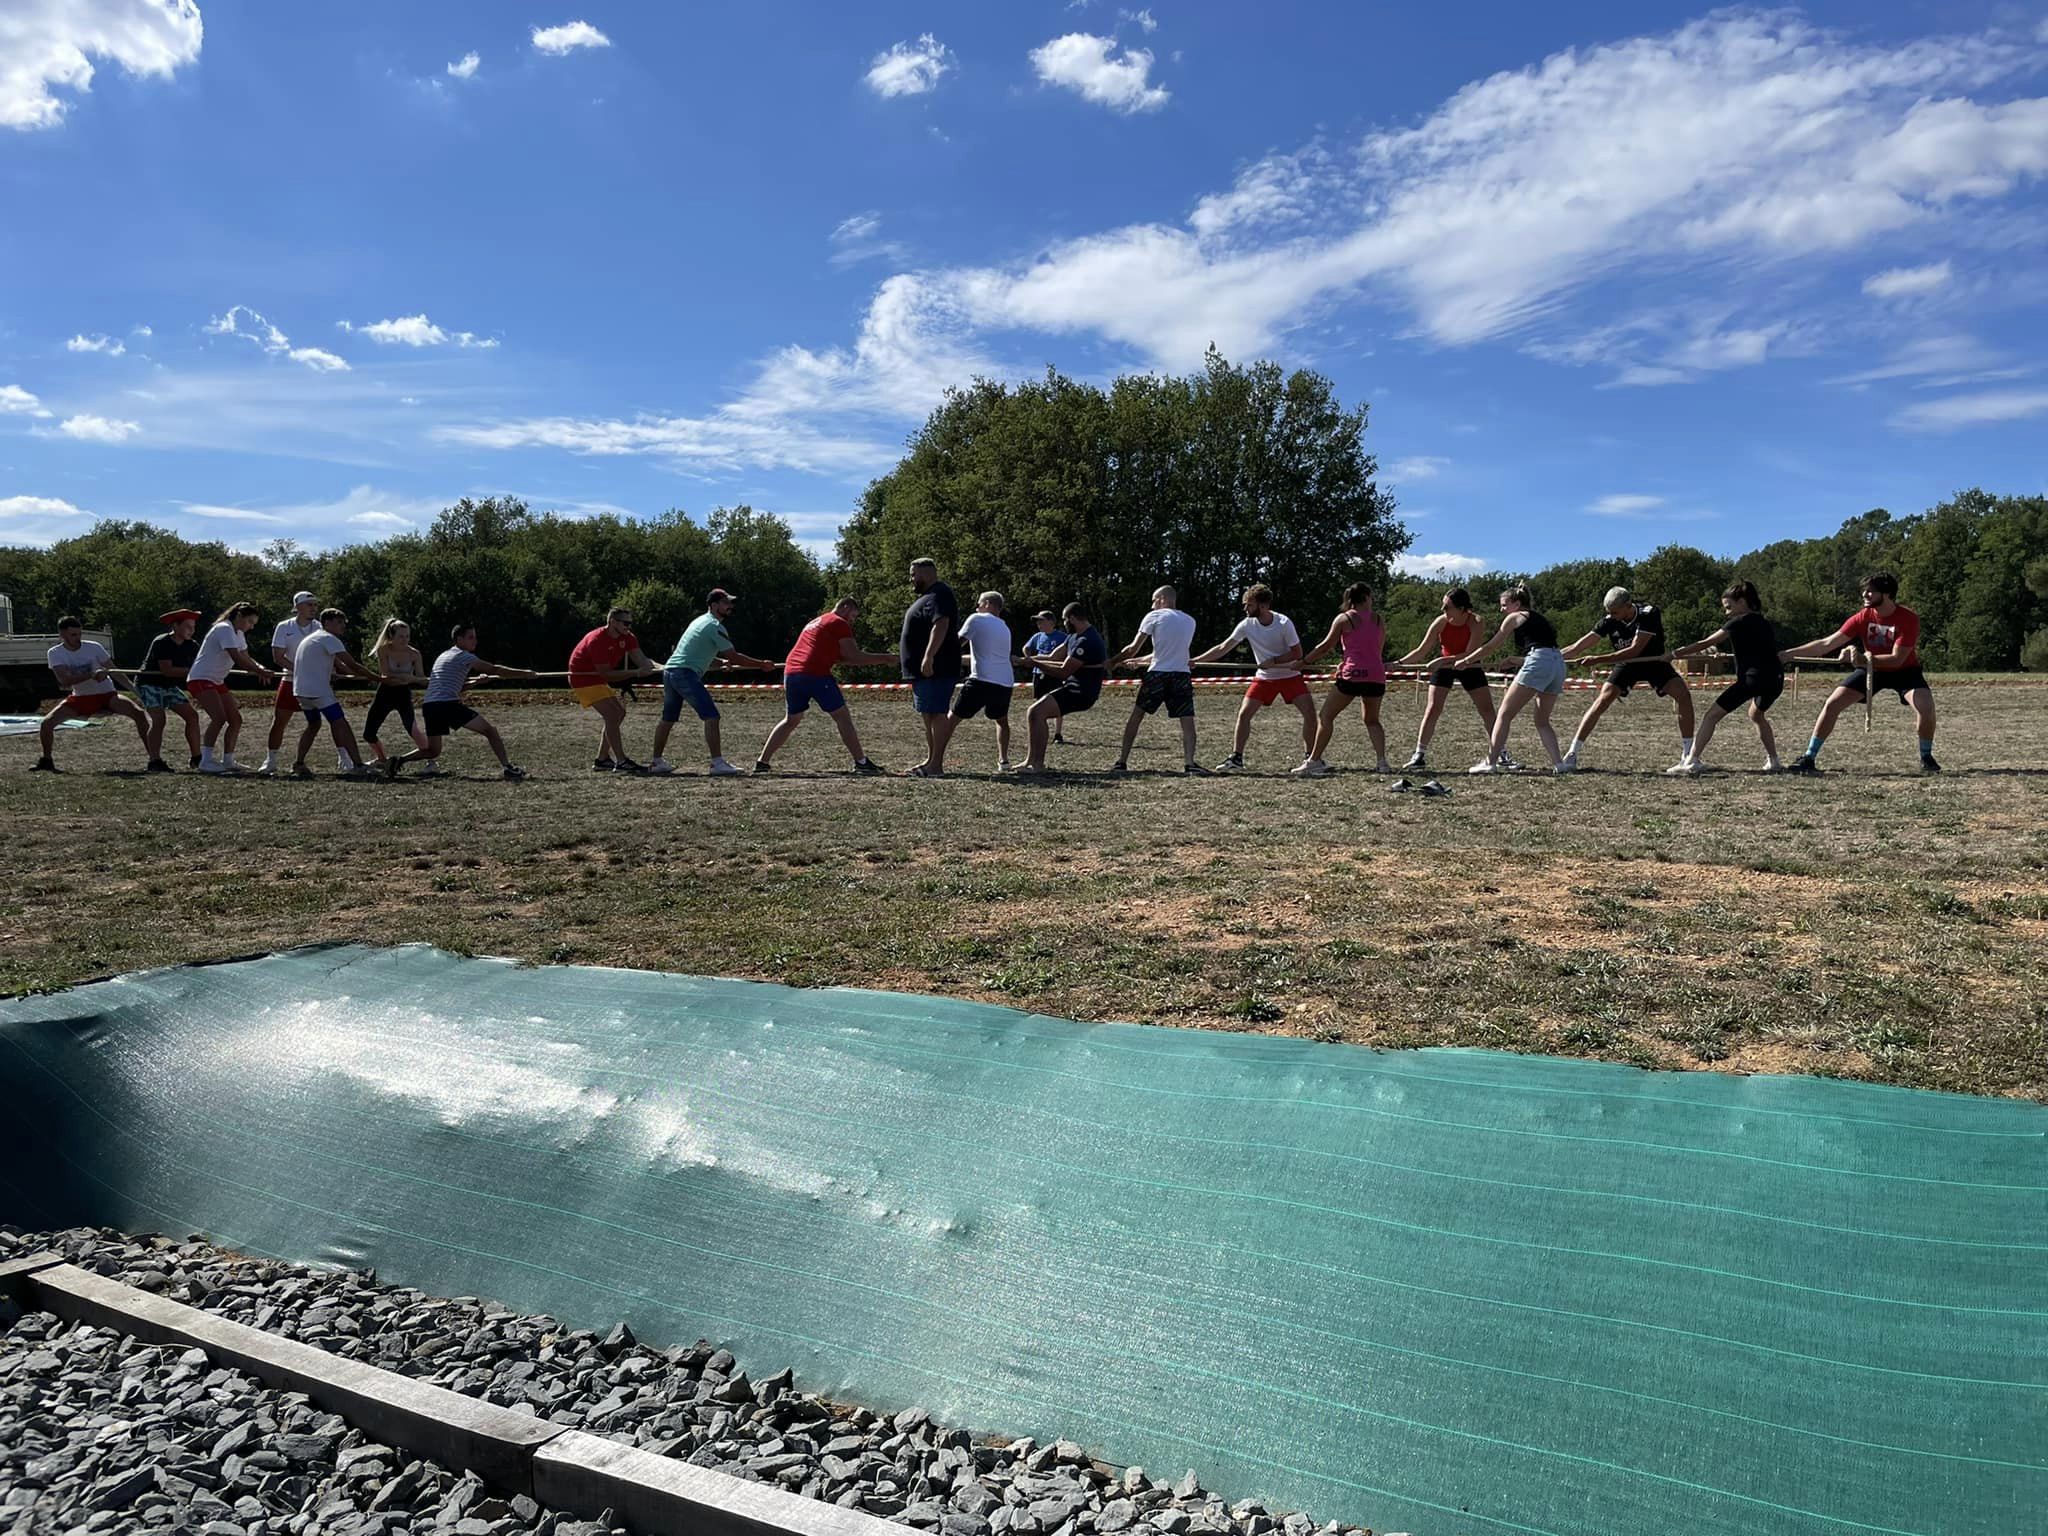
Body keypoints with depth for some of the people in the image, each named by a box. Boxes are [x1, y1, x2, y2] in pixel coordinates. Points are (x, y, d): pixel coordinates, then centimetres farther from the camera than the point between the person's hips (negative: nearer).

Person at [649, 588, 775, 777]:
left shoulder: (700, 621, 21)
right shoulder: (715, 626, -8)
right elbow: (734, 657, -9)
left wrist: (721, 662, 21)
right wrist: (762, 665, -1)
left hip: (669, 671, 10)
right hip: (685, 674, -10)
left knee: (668, 719, 18)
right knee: (711, 716, -12)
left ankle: (657, 762, 25)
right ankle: (717, 763, -19)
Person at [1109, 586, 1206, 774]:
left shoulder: (1154, 617, 2)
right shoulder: (1190, 621, 17)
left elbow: (1133, 649, 1)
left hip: (1157, 674, -2)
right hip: (1182, 674, 2)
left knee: (1136, 716, 9)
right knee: (1187, 720, 1)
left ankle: (1122, 762, 9)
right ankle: (1189, 763, -15)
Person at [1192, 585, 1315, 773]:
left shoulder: (1283, 623, -19)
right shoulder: (1247, 625, -10)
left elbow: (1297, 653, -14)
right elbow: (1223, 648, -6)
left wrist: (1273, 661, -24)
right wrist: (1195, 660, -11)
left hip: (1289, 675, -2)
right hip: (1264, 678, 2)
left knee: (1309, 711, -12)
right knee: (1243, 713, -10)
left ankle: (1310, 756, 4)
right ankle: (1236, 758, -1)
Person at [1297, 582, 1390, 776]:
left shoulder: (1344, 619, 3)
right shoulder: (1378, 620, 14)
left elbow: (1326, 647, 4)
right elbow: (1379, 652, 19)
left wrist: (1305, 661, 16)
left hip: (1352, 674, -4)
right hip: (1376, 675, 4)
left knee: (1325, 716, 4)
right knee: (1372, 720, 21)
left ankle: (1314, 761, -3)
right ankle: (1381, 761, 6)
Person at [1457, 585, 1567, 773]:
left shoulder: (1515, 617, 10)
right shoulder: (1538, 618, 30)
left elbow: (1490, 648, 13)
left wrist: (1465, 661, 23)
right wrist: (1514, 661, 40)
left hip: (1539, 663, -8)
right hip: (1558, 663, 8)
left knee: (1504, 714, -2)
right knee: (1542, 722, 18)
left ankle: (1490, 763, -7)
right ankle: (1559, 764, 5)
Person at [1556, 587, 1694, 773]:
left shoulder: (1649, 614, -26)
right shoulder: (1610, 621, -18)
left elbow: (1635, 650, -33)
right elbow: (1579, 647, -15)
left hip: (1653, 661, -1)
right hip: (1626, 664, 1)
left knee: (1683, 695, -18)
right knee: (1601, 702, -18)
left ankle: (1687, 756, -7)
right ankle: (1571, 754, -16)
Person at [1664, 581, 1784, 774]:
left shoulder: (1741, 622, -1)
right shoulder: (1763, 622, 21)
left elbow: (1705, 644, -3)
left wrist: (1675, 654, 1)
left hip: (1754, 677, -8)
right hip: (1776, 679, 8)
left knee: (1712, 714, -5)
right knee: (1756, 714, 34)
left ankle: (1692, 760, -14)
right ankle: (1772, 760, 32)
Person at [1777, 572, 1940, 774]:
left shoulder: (1909, 619, -23)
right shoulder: (1863, 618, -15)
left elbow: (1897, 659, -27)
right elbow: (1827, 644, -15)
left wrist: (1866, 658, -41)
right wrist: (1788, 654, -21)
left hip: (1904, 670, -3)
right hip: (1871, 668, 3)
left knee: (1926, 705, -26)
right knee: (1831, 704, -11)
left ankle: (1926, 758, -2)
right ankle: (1809, 758, -4)